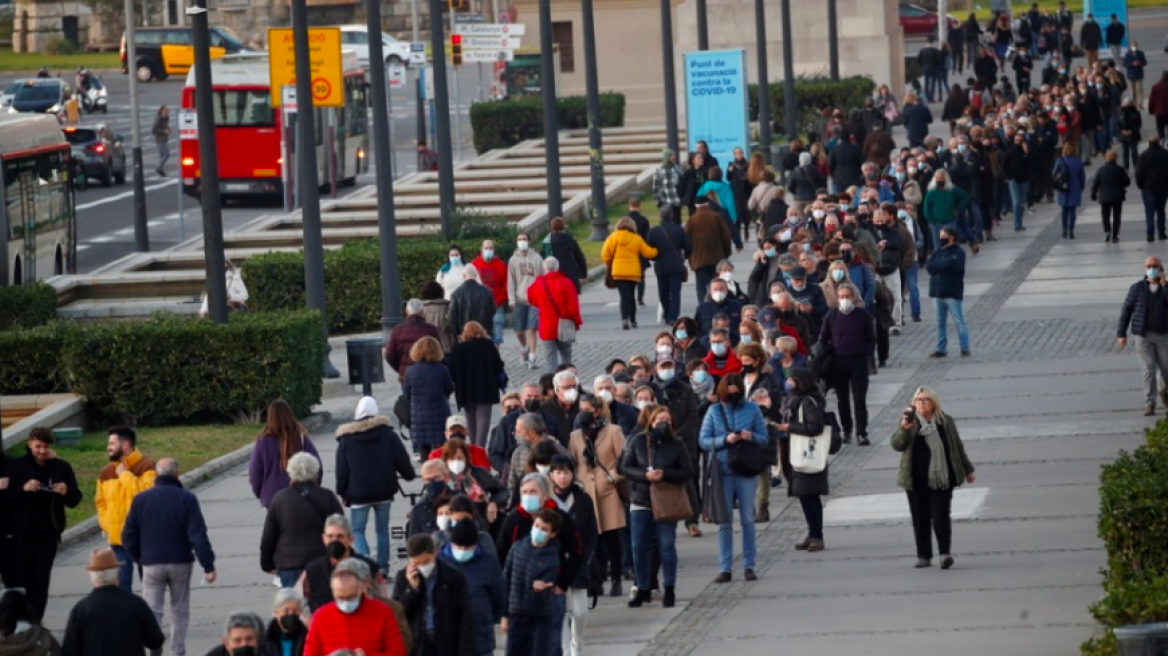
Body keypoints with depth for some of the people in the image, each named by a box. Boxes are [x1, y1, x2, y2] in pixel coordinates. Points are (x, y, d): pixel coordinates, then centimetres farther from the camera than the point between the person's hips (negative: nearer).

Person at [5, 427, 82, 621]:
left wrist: (66, 492, -16)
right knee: (18, 579, -3)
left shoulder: (61, 467, 4)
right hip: (21, 533, -2)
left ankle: (34, 623, 3)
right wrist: (23, 489, -23)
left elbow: (74, 500, 6)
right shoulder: (16, 466, -1)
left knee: (41, 580, 0)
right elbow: (4, 497, -6)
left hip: (48, 533, 2)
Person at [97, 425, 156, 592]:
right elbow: (101, 502, 18)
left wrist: (124, 474, -16)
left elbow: (147, 492, -25)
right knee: (122, 584, 5)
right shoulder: (106, 473, 9)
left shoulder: (146, 466, -9)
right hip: (117, 538, 5)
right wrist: (106, 525, 4)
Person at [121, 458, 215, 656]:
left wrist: (139, 558, 17)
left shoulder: (141, 499, 0)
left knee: (152, 611, 2)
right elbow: (198, 535, -12)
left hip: (152, 564, 1)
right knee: (180, 610, 10)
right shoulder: (186, 499, -7)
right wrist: (208, 565, -10)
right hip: (180, 563, -1)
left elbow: (128, 536, 3)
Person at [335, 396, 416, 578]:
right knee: (382, 529, 11)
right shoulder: (388, 435, -2)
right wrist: (409, 474, 19)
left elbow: (341, 470, 0)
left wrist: (342, 492, 9)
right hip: (384, 492, 2)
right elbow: (402, 461, -1)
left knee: (358, 530, 6)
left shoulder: (346, 440, -3)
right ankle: (383, 568, 8)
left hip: (358, 493, -2)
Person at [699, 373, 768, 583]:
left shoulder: (752, 409, 3)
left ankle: (749, 566, 11)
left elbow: (764, 439, 5)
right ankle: (725, 568, 5)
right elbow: (703, 441, -1)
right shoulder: (714, 411, 2)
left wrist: (751, 437, -16)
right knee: (725, 521, 2)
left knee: (748, 520, 4)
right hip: (722, 471, 0)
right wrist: (725, 440, -16)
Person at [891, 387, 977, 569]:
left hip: (942, 479, -1)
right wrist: (904, 429, -23)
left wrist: (967, 470, 19)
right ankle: (923, 556, 12)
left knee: (941, 516, -10)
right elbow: (896, 445, -6)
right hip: (917, 482, 1)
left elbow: (957, 447, 14)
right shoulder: (909, 423, 3)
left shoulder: (946, 422, 6)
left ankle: (945, 552, -10)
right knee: (921, 519, 5)